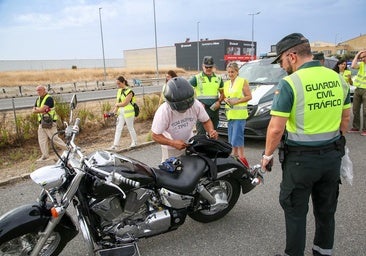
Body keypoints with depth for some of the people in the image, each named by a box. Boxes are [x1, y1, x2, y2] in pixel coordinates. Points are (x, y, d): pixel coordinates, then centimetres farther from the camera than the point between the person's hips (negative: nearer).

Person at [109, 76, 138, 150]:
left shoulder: (129, 91, -15)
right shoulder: (119, 90, 9)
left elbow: (124, 103, -19)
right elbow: (117, 101, 9)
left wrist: (117, 104, -4)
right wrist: (115, 110, -4)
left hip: (128, 112, -7)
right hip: (121, 112, 7)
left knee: (130, 128, 6)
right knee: (118, 128, 4)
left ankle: (134, 142, 26)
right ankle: (115, 145, 6)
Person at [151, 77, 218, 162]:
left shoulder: (196, 105, -22)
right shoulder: (163, 111, -31)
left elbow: (206, 121, -7)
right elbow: (155, 135, -25)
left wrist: (211, 131, -29)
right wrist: (173, 143, -39)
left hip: (190, 143, 3)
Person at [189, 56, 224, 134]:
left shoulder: (218, 79, 11)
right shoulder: (197, 78, -1)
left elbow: (222, 93, 19)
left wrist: (219, 101, -1)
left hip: (214, 109, 4)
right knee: (201, 133, -7)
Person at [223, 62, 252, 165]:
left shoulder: (243, 81, -2)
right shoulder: (226, 83, 16)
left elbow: (249, 96, -6)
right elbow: (224, 96, 22)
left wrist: (237, 101, -15)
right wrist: (226, 100, -1)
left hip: (240, 113, -7)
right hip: (229, 113, 7)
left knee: (237, 136, -12)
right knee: (232, 136, 11)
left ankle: (242, 157, -7)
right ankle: (234, 154, 21)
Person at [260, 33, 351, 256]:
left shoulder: (290, 83, -18)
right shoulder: (337, 78, 2)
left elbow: (276, 129, -20)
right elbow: (346, 117, 12)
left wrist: (267, 155, -5)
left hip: (301, 158, -6)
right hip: (332, 156, 7)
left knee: (295, 211, 10)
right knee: (326, 208, 21)